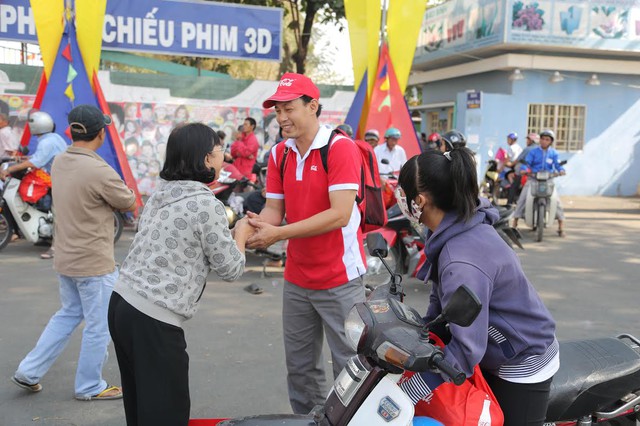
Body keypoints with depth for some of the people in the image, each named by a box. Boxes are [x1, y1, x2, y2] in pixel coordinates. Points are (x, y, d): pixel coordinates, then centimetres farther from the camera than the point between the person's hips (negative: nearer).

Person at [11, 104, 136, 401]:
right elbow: (131, 205, -10)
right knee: (98, 326, 9)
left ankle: (29, 371, 29)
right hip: (94, 264, -8)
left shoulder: (59, 163, 1)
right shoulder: (99, 171, -24)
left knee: (69, 315, 25)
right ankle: (89, 387, 23)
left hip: (65, 258, 8)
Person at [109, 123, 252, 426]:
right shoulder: (207, 205, -13)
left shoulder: (160, 194, 10)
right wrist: (241, 234, 12)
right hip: (154, 320, -8)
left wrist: (226, 232, 24)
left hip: (122, 304, 9)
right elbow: (231, 269, -5)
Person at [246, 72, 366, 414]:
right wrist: (254, 227, -19)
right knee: (300, 367, 16)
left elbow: (340, 214, -23)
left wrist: (279, 234, -25)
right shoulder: (279, 154, 7)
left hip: (338, 280, -6)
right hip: (296, 280, 6)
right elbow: (274, 208, 4)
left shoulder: (340, 148, -14)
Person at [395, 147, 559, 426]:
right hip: (494, 356, 9)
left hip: (523, 367, -9)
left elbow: (466, 349, -34)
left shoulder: (462, 263, -36)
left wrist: (404, 394, -30)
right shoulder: (458, 227, -7)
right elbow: (441, 295, 6)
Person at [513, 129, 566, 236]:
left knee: (556, 200, -11)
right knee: (522, 199, -12)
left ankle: (561, 227, -2)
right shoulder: (533, 151, 3)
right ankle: (515, 223, -2)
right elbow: (526, 162, -5)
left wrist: (561, 170, -25)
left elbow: (557, 164, -3)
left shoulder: (553, 153, 5)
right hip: (533, 178, 0)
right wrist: (524, 169, -27)